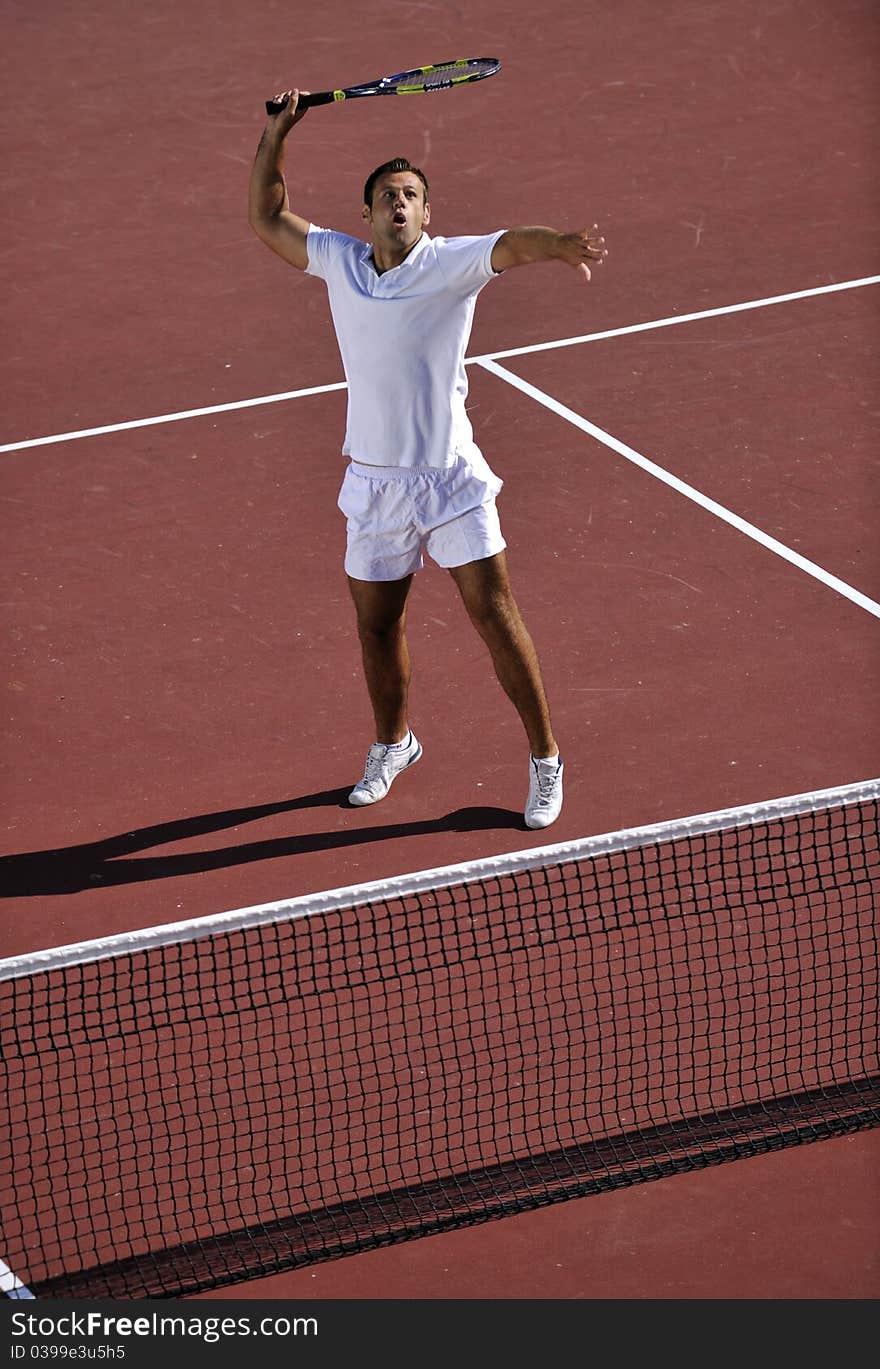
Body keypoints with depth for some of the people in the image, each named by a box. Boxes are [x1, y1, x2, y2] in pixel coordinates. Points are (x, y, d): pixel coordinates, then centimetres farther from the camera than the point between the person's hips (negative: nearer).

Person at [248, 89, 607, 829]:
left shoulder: (453, 263, -9)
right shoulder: (339, 261, 4)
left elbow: (514, 244, -28)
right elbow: (269, 217, 16)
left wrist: (565, 245, -49)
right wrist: (276, 135, 7)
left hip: (451, 477, -4)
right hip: (374, 483, 4)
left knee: (496, 615, -5)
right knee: (377, 626, 15)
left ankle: (545, 759, 7)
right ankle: (392, 743, 40)